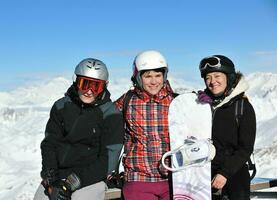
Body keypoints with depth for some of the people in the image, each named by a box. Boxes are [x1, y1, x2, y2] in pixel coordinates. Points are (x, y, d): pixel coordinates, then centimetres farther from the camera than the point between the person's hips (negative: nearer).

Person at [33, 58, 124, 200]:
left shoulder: (111, 115, -5)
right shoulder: (61, 106, 6)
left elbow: (107, 161, -9)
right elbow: (49, 143, 7)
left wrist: (71, 183, -14)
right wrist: (50, 178, -9)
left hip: (91, 179, -3)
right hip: (58, 176, 4)